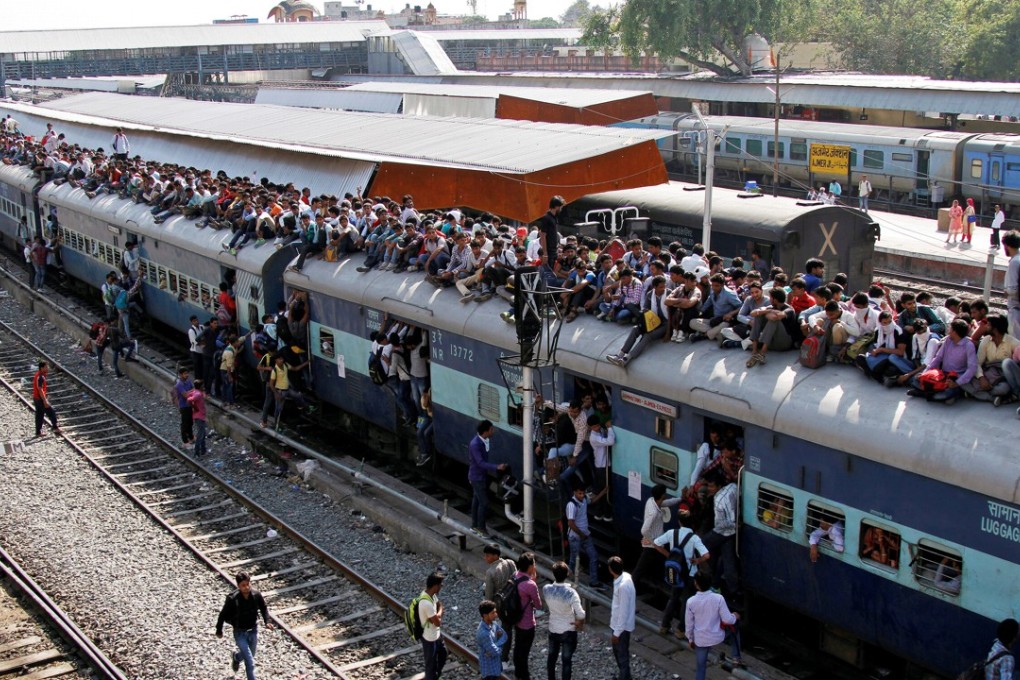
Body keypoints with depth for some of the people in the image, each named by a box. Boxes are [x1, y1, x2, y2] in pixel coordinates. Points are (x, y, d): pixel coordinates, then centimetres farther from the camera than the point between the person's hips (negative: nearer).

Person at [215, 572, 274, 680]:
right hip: (240, 633, -5)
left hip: (253, 631, 5)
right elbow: (223, 615, -10)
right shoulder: (232, 599, -25)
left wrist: (267, 621, -11)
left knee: (250, 655, 28)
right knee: (250, 663, -9)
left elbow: (264, 608, 4)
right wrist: (219, 630, 0)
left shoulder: (257, 595, -15)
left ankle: (236, 657, 60)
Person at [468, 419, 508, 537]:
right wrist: (497, 467, -40)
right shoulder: (475, 444, -31)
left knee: (477, 500, 19)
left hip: (481, 475, 9)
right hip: (477, 477, -9)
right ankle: (481, 528, 12)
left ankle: (474, 525, 33)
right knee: (484, 502, -2)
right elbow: (481, 463, -35)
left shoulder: (483, 440, -3)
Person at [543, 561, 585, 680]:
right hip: (568, 631, -4)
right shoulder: (571, 592, -27)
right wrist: (580, 623, -7)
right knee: (567, 660, 9)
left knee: (551, 657, 22)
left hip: (553, 630, 4)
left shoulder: (546, 589, -15)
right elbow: (581, 614, -25)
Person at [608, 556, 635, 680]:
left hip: (622, 626, -10)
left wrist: (617, 633, -19)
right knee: (617, 650, 25)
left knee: (622, 654, 8)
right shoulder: (625, 576, -5)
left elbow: (623, 612, -27)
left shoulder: (623, 586, -33)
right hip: (618, 623, 10)